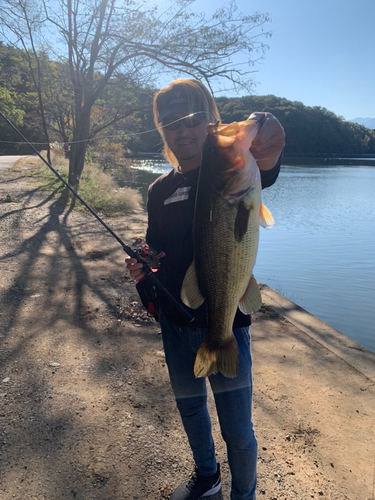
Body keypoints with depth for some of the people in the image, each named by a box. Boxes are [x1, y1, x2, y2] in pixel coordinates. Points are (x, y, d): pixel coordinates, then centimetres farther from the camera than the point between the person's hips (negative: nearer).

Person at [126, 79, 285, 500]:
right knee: (189, 408, 24)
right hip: (175, 323, 5)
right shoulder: (160, 190, 5)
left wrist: (265, 136, -56)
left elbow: (268, 162, -33)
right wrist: (142, 268, -9)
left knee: (237, 430, 6)